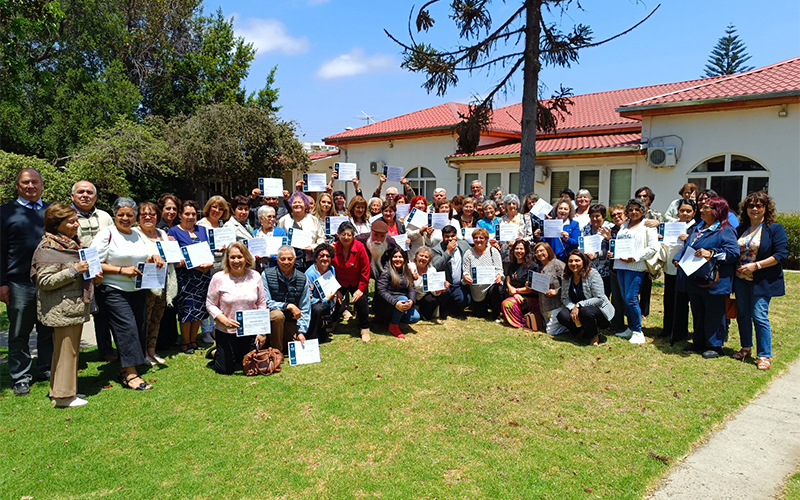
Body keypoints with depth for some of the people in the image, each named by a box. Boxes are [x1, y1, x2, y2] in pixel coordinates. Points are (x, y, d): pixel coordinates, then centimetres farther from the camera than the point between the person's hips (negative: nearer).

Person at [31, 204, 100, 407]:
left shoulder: (72, 243, 15)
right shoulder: (48, 248, -13)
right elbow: (45, 281, -19)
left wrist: (92, 277, 11)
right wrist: (74, 271, -23)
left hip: (76, 306, 9)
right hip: (62, 308, -9)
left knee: (71, 349, 15)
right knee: (66, 349, -3)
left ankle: (66, 390, 26)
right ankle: (63, 395, 6)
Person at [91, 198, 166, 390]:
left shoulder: (138, 235, 13)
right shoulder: (107, 234, -6)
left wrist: (153, 258, 3)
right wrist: (122, 270, -20)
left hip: (138, 291, 7)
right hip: (115, 292, -7)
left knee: (140, 329, 7)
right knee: (127, 329, -12)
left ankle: (124, 369, 21)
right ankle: (130, 375, -9)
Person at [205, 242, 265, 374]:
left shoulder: (255, 277, -2)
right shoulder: (219, 278, -9)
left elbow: (262, 303, 3)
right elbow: (210, 304, -5)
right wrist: (224, 320, -21)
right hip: (226, 332, -2)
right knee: (225, 369, 2)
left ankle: (236, 355, 41)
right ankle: (216, 353, 33)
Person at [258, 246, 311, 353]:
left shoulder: (302, 279, 0)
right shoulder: (266, 275, -8)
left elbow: (305, 310, 1)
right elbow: (265, 303, -14)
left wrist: (301, 332, -9)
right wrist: (289, 306, -20)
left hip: (291, 322, 3)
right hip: (269, 319, -3)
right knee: (277, 315, -35)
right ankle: (276, 351, -14)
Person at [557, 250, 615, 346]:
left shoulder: (593, 274, -15)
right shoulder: (567, 277, 1)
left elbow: (600, 298, -20)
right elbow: (564, 298, 0)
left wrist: (579, 305, -24)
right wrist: (572, 308, -20)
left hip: (599, 311, -5)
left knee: (585, 311, -37)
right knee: (562, 315, -23)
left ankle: (594, 337, -7)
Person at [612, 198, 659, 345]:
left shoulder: (648, 226, 0)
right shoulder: (624, 225, 19)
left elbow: (653, 248, -8)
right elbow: (617, 243, 22)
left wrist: (634, 257, -16)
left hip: (636, 267, -6)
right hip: (620, 265, 6)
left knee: (631, 298, -11)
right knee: (625, 299, 8)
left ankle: (638, 332, 0)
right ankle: (630, 329, 19)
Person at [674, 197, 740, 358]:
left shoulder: (725, 231, -8)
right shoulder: (697, 229, 16)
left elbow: (733, 252, -18)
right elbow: (687, 248, 22)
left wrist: (711, 253, -25)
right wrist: (677, 259, 6)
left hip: (713, 282, -8)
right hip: (694, 279, 8)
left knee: (714, 314, 1)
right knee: (697, 313, 17)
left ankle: (715, 346, 13)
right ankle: (699, 342, 29)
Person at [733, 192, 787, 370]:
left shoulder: (775, 229, -4)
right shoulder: (741, 230, 12)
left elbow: (781, 254, -12)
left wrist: (756, 265, -19)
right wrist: (736, 268, 1)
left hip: (762, 281, -5)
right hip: (741, 280, 6)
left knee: (759, 316, -7)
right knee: (742, 314, 12)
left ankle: (765, 355, 4)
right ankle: (746, 347, 27)